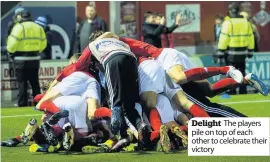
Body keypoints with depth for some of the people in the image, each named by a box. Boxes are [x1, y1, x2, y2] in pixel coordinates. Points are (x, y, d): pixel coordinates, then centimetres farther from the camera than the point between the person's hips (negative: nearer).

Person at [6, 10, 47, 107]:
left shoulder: (19, 27, -11)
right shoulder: (38, 28, 8)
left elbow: (12, 44, -15)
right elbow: (43, 44, 11)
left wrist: (11, 51, 4)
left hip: (21, 60, -5)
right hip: (34, 59, 5)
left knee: (22, 83, 1)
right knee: (35, 83, 14)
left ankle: (22, 104, 0)